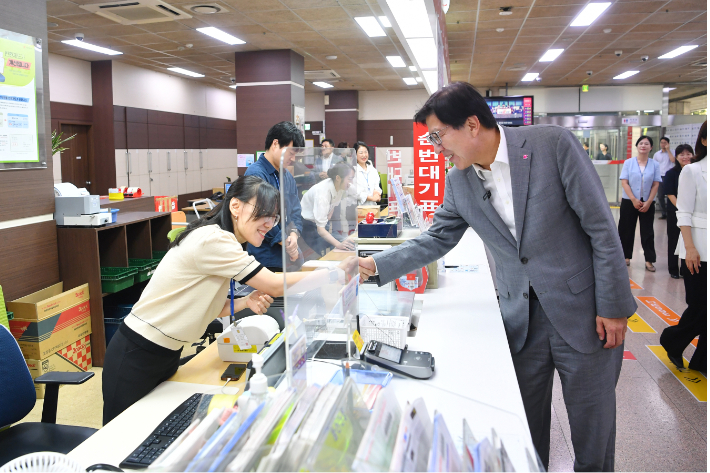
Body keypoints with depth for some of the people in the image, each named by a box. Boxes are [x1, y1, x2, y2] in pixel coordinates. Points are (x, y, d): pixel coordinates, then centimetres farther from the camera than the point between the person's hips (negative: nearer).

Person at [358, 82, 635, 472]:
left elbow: (600, 226, -11)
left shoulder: (552, 144, -14)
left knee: (592, 429, 11)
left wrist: (612, 306, -11)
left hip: (583, 312, -3)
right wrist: (376, 266, -1)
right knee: (525, 428, 14)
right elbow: (436, 240, 9)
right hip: (521, 319, 4)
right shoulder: (458, 181, 0)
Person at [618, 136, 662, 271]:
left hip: (647, 203, 1)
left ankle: (649, 260, 8)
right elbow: (624, 182, -6)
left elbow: (655, 185, 1)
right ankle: (626, 257, 17)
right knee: (626, 230, 5)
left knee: (647, 232, 4)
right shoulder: (628, 163, -1)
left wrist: (648, 202, -9)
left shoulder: (655, 165, 2)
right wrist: (634, 200, -14)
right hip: (629, 202, -1)